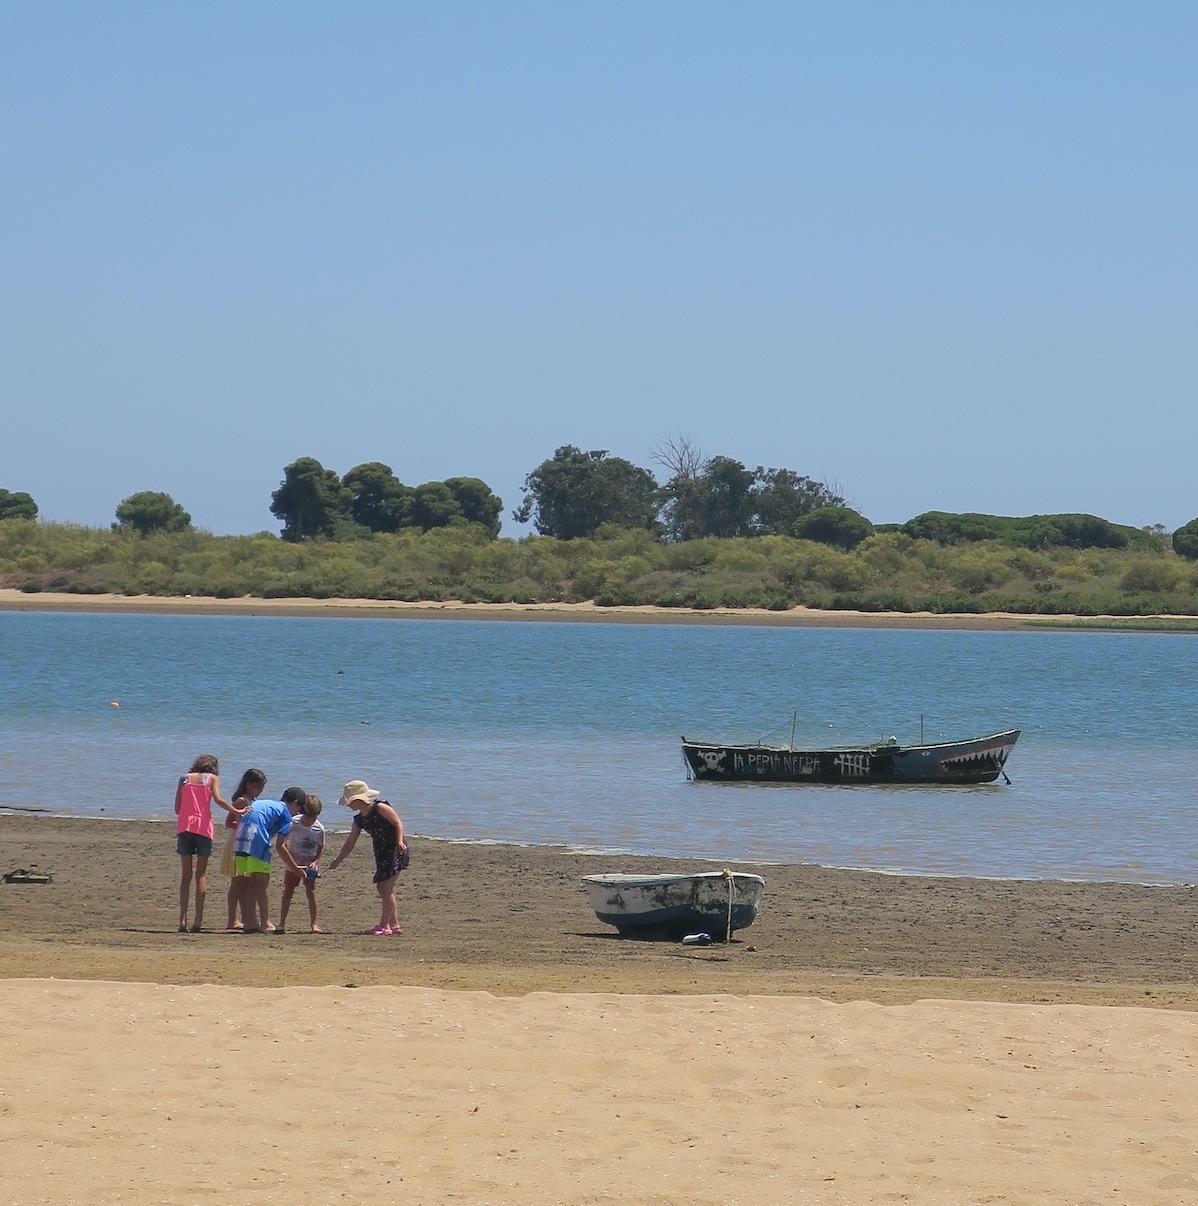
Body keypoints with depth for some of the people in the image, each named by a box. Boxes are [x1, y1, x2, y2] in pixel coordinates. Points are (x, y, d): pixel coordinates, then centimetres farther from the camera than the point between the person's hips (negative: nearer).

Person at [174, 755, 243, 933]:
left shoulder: (184, 779, 14)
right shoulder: (212, 778, 8)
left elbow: (177, 808, 9)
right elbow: (218, 799, -9)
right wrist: (236, 811, -3)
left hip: (184, 828, 2)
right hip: (203, 828, -2)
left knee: (185, 874, 6)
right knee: (201, 875, 4)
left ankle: (183, 920, -2)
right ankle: (198, 920, -5)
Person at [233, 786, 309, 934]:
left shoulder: (260, 802, 29)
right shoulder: (285, 813, 7)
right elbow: (280, 846, 1)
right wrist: (295, 868, 9)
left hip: (240, 842, 7)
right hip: (257, 843, -7)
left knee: (246, 883, 11)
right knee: (262, 883, 1)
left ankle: (249, 923, 11)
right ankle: (265, 924, 2)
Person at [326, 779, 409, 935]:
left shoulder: (380, 808, -14)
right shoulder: (359, 820, 9)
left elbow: (398, 823, -14)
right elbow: (350, 843, 15)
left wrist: (400, 841, -29)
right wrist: (337, 861, 16)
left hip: (395, 849, -9)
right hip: (381, 852, 9)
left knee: (386, 887, -11)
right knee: (381, 887, 11)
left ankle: (384, 925, -9)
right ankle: (394, 924, 20)